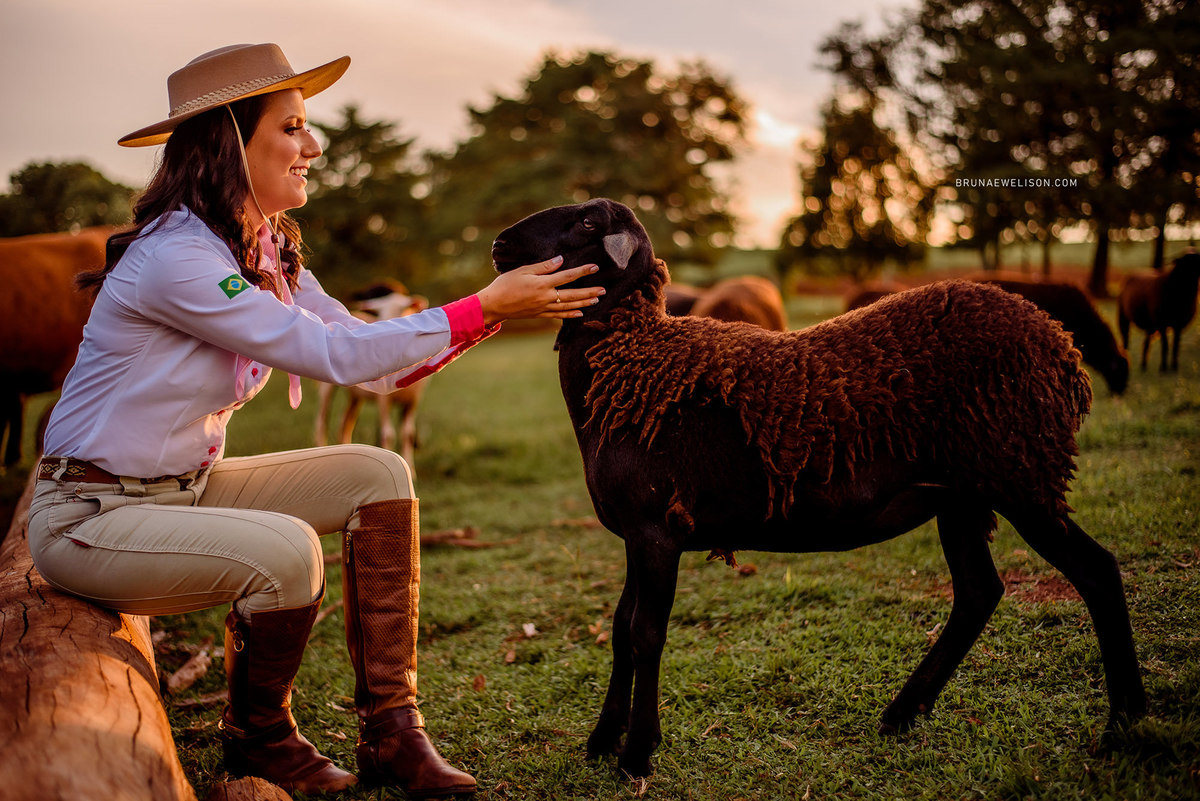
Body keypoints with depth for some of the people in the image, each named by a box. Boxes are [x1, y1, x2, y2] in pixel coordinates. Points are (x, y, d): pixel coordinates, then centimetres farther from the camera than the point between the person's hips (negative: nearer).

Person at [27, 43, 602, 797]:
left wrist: (500, 303, -10)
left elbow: (374, 358, 1)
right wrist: (486, 308, -25)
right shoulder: (175, 257, -25)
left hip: (188, 484, 9)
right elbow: (334, 356, -28)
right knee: (285, 551, -32)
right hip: (89, 516, -9)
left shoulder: (267, 250, 4)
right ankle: (260, 735, 1)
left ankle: (391, 732, -2)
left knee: (379, 477, -4)